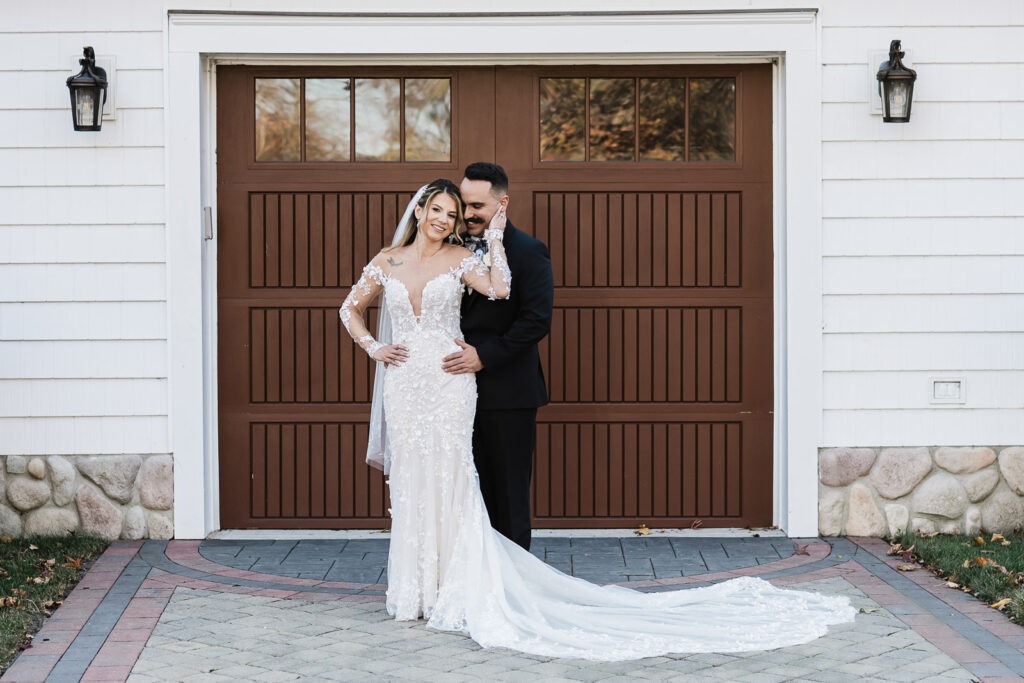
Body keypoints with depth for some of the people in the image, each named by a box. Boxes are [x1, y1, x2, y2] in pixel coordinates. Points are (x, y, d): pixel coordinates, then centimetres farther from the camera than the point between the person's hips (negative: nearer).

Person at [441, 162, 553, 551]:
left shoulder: (528, 252, -7)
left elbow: (538, 320, -15)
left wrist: (484, 355, -20)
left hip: (507, 392, -5)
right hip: (462, 389, 6)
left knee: (509, 492, 2)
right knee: (472, 490, 9)